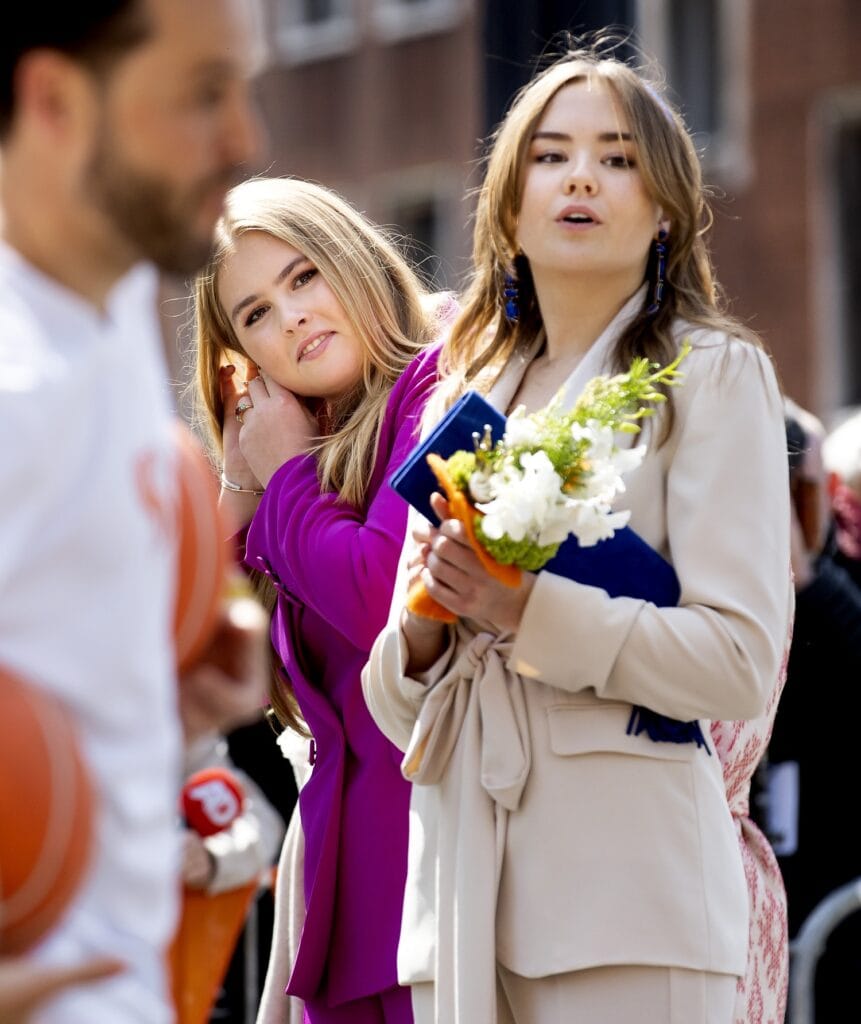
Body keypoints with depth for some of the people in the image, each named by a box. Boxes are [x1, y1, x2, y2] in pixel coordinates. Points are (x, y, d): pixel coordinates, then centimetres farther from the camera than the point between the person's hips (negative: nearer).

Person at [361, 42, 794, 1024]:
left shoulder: (711, 373, 2)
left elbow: (740, 663, -10)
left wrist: (525, 609, -17)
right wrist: (419, 630, -4)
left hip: (630, 880, -4)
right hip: (462, 880, 5)